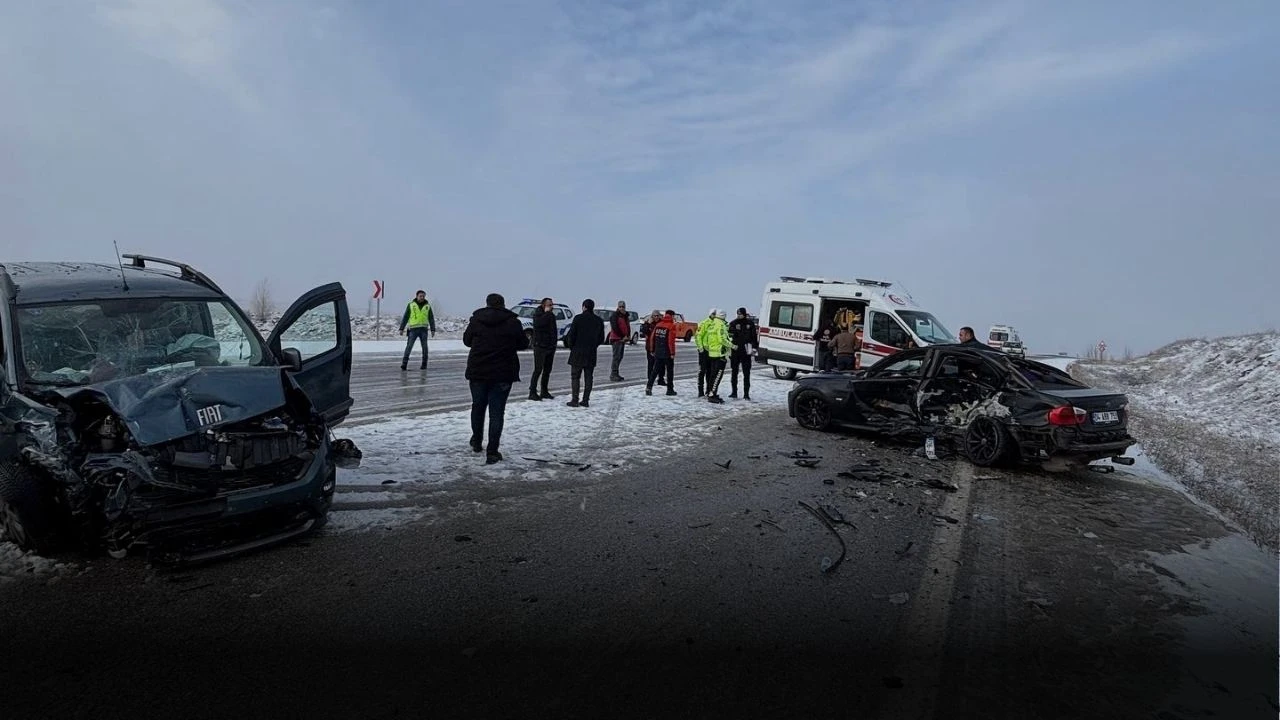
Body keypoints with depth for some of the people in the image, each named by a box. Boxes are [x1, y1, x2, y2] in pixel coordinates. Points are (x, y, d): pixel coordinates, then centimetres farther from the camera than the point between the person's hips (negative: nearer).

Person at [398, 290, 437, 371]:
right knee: (409, 346, -10)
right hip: (413, 329, -2)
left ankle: (424, 364, 10)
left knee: (424, 347, 2)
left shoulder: (427, 306, 8)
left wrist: (433, 329, 0)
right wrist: (401, 328, 0)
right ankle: (404, 364, -12)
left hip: (423, 329, 2)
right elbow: (405, 318, 5)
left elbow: (431, 319, 9)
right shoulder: (411, 305, 4)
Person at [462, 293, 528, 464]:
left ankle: (476, 442, 35)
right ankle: (492, 452, -1)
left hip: (477, 372, 2)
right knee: (496, 412, 2)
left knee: (478, 406, 21)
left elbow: (466, 340, 11)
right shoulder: (512, 322, -6)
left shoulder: (476, 319, -2)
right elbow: (523, 344, 3)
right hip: (502, 373, -2)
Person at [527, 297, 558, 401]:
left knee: (547, 370, 11)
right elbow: (538, 323, -30)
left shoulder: (551, 315, 13)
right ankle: (532, 392, -8)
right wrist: (547, 312, -21)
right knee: (538, 370, -10)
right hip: (540, 346, -7)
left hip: (550, 346, 7)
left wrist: (554, 343, 17)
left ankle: (544, 391, 20)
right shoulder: (537, 314, -7)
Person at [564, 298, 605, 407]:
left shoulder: (578, 318, -9)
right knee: (588, 377, 8)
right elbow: (601, 338, 9)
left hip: (578, 353, -4)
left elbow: (571, 335, -8)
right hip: (591, 353, 4)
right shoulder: (599, 320, 5)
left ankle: (575, 400, -1)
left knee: (575, 376, 2)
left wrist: (571, 346, 7)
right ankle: (586, 401, 7)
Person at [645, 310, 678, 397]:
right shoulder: (671, 326, -11)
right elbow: (671, 341, -17)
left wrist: (652, 350, 16)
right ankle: (670, 389, 12)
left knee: (655, 370, 9)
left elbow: (652, 338, 9)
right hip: (667, 353, -5)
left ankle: (649, 387, 0)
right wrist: (672, 353, -11)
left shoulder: (658, 324, 7)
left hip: (657, 352, 5)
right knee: (670, 371, 7)